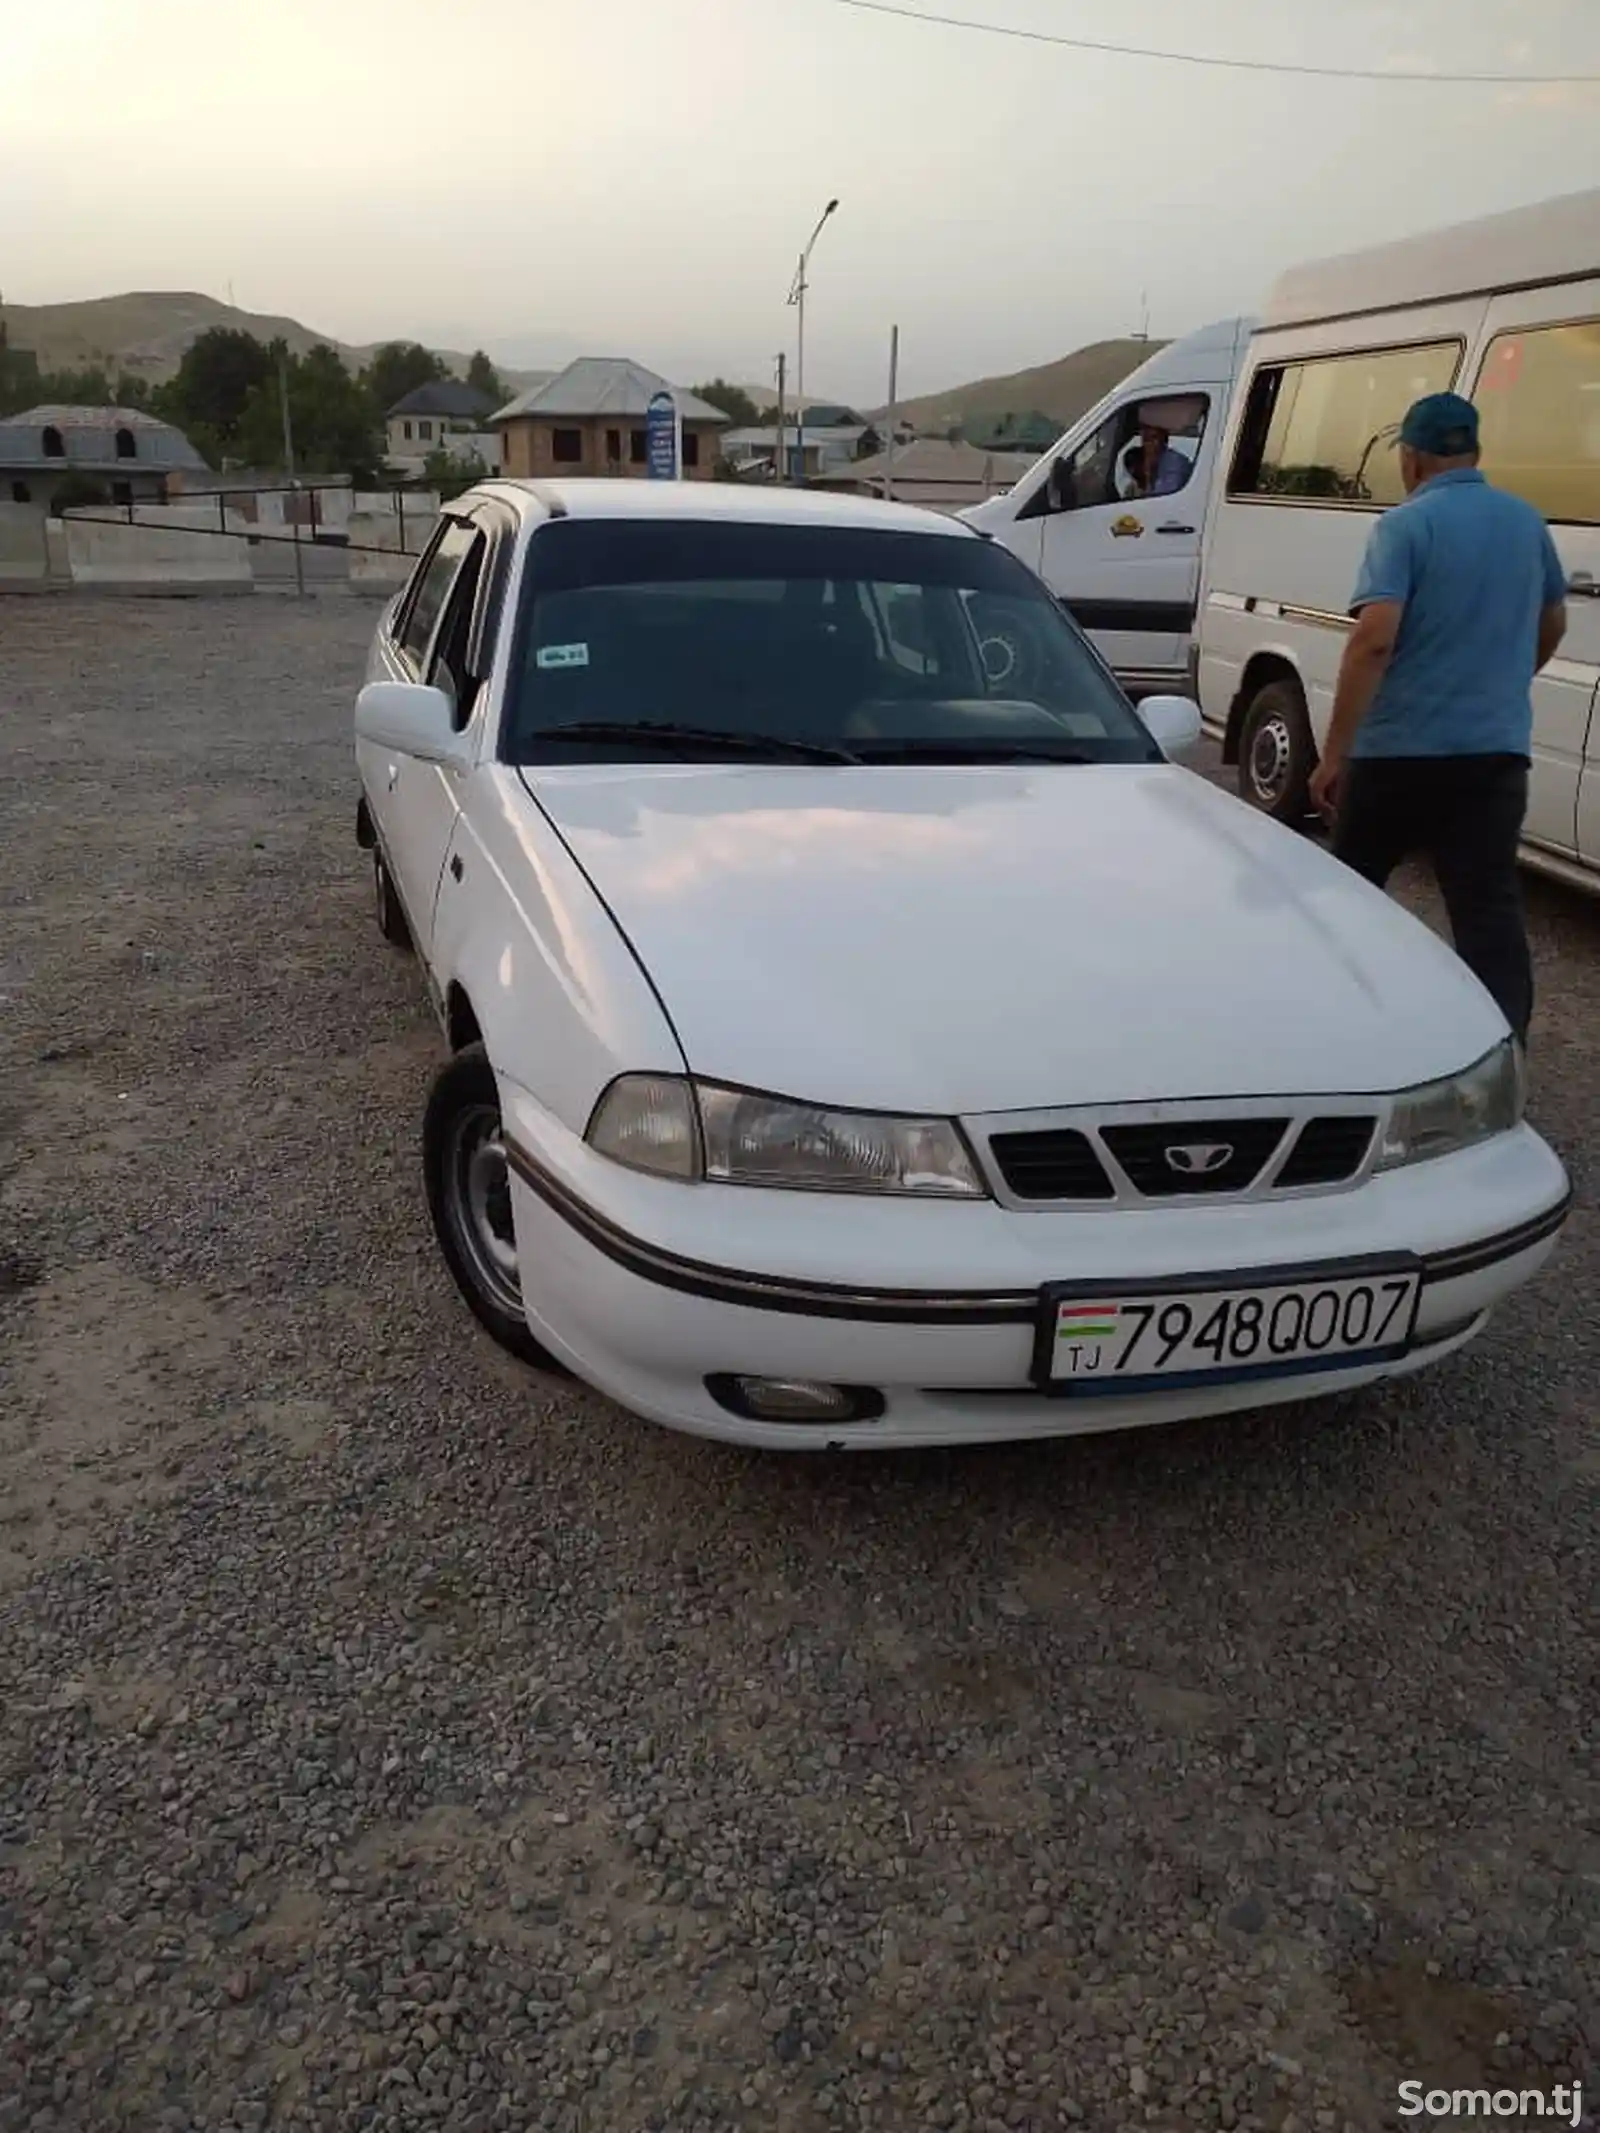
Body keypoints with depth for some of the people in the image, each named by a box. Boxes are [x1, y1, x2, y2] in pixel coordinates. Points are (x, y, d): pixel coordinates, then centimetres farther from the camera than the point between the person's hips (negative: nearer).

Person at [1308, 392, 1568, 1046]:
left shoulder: (1405, 525, -10)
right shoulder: (1526, 522, 11)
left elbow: (1373, 639, -22)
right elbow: (1552, 624, 24)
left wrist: (1333, 752, -21)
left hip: (1398, 749, -4)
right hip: (1495, 748, 5)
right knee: (1491, 911, 0)